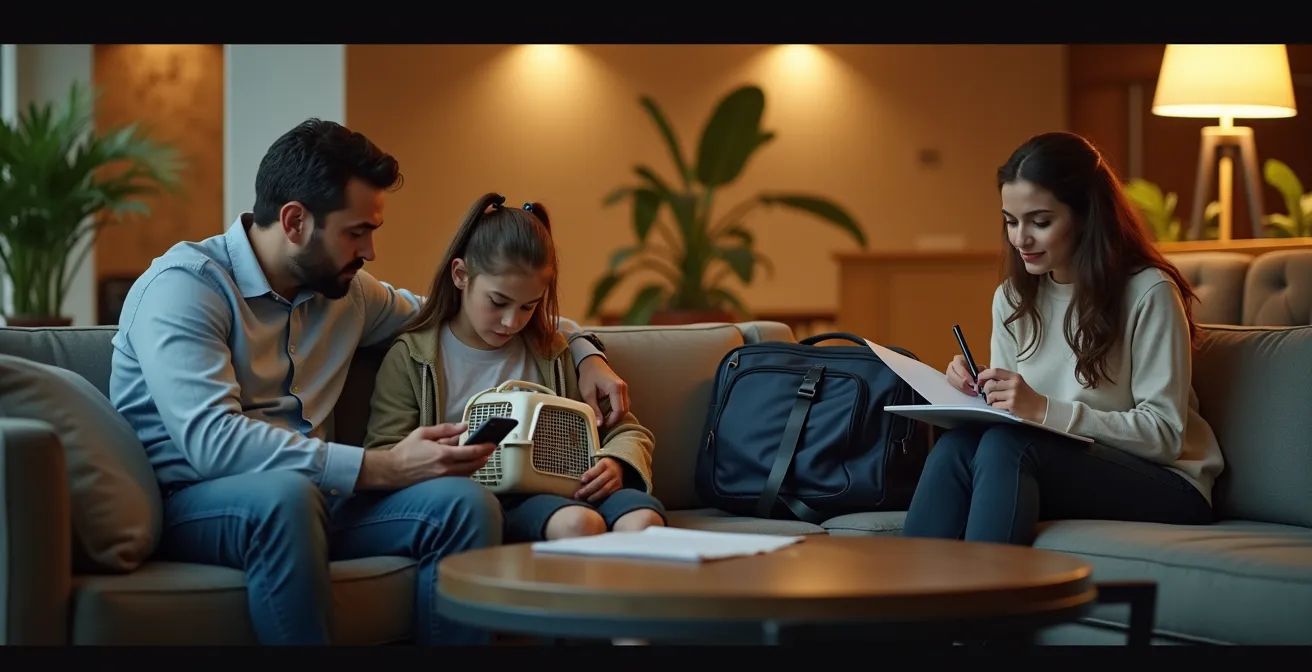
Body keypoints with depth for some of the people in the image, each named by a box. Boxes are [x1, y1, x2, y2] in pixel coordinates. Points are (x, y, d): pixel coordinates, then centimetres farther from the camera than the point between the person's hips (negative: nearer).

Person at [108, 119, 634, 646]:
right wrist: (383, 469, -27)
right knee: (284, 493, -39)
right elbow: (212, 441, -26)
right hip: (194, 506, -6)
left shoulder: (346, 292, 12)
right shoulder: (184, 286, -11)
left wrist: (580, 348, 18)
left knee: (464, 502, -19)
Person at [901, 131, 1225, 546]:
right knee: (956, 445, -26)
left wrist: (1045, 410, -23)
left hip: (1165, 485, -5)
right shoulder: (1012, 299, 11)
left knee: (1006, 446, -32)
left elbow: (1164, 434, -14)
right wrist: (976, 394, -8)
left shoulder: (1148, 293, -10)